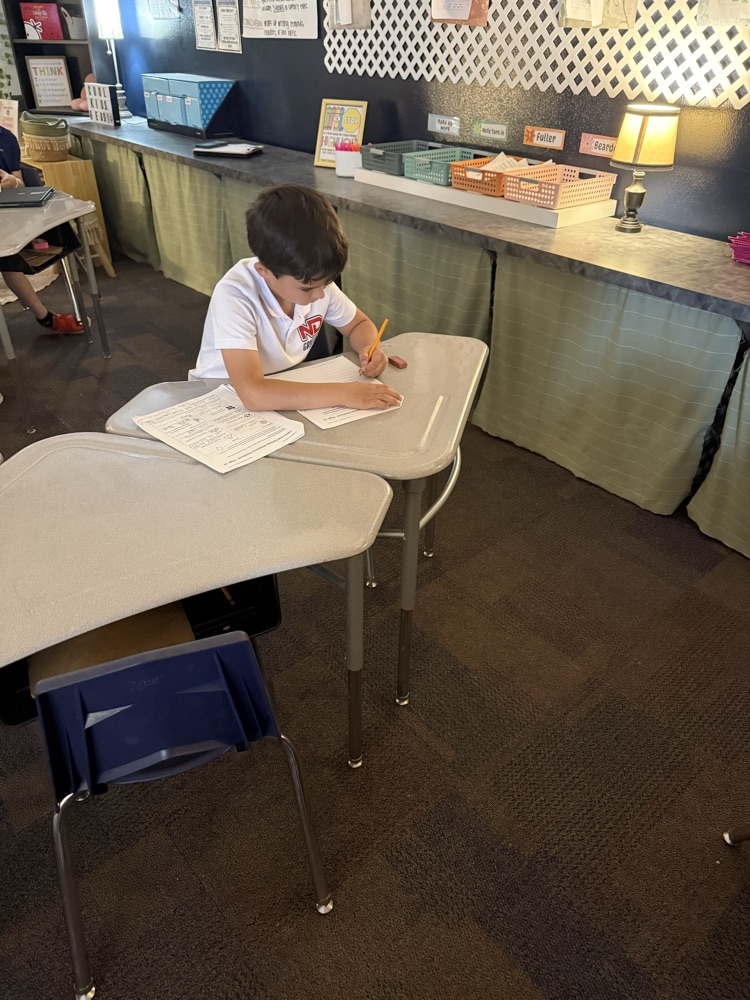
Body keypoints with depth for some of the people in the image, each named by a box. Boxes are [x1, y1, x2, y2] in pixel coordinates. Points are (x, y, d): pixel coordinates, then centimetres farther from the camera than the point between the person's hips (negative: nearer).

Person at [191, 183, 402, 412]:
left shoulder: (314, 278, -11)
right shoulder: (234, 296, -27)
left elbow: (359, 324, 6)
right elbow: (253, 393, -37)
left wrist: (369, 349, -15)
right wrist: (344, 393, -35)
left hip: (289, 394, 6)